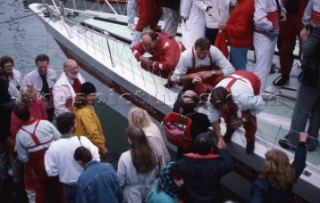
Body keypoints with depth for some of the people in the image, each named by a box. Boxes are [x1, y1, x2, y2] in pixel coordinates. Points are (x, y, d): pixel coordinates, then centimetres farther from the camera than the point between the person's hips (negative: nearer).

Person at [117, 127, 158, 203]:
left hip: (132, 195, -4)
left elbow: (120, 181, -16)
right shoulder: (151, 153, -12)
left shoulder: (125, 157, -25)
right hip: (149, 192, 5)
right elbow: (155, 173, 4)